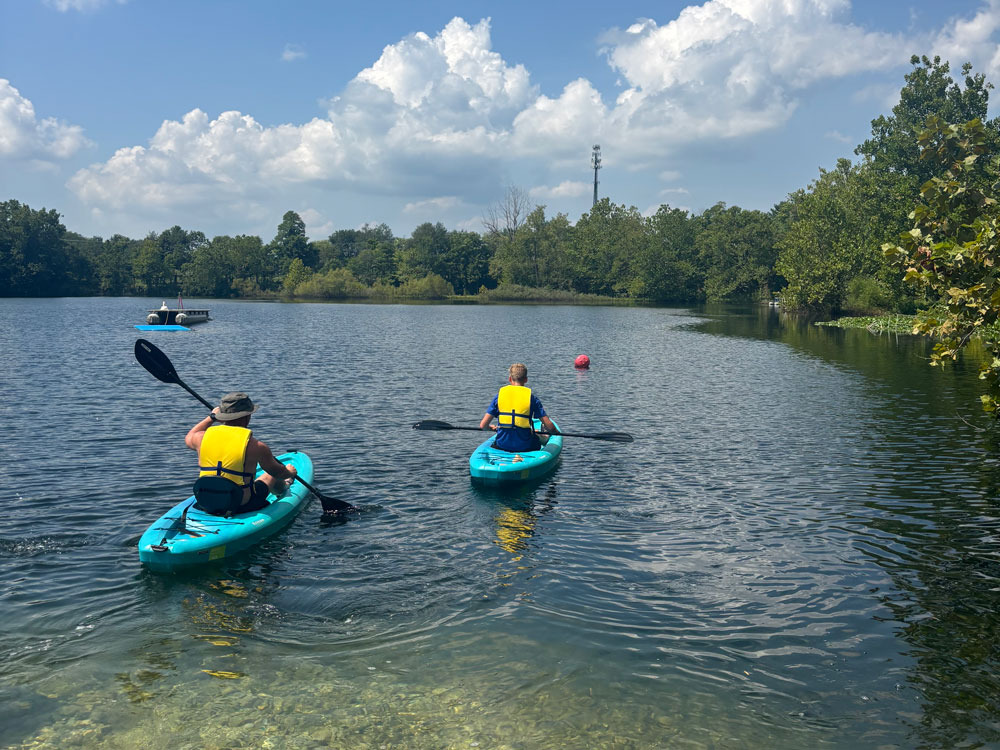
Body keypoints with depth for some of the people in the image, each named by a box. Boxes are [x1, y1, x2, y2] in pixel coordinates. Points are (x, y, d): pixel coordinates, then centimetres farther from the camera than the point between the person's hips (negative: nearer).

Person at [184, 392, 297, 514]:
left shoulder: (203, 438, -10)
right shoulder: (256, 446, -19)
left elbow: (188, 438, 18)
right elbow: (277, 472, -1)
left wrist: (211, 417, 28)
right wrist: (289, 472, 23)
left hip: (205, 505, 3)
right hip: (242, 508, -3)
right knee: (271, 475, 28)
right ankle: (282, 488, 62)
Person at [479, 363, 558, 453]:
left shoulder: (500, 395, 0)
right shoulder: (531, 397, -4)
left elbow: (483, 425, -2)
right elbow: (549, 426, -7)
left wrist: (491, 427, 22)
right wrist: (556, 432, 17)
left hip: (502, 445, 1)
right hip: (525, 447, -1)